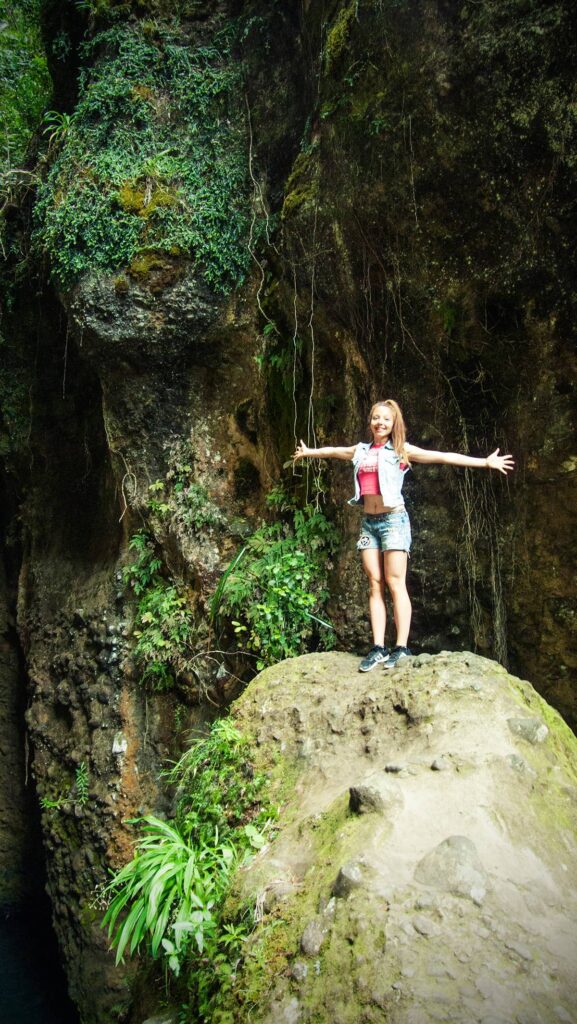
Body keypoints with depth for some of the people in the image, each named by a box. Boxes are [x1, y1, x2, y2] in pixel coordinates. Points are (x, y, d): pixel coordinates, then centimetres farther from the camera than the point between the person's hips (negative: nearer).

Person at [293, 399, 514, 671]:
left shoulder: (401, 450, 0)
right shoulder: (361, 450, 13)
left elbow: (443, 457, -7)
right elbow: (332, 451, 32)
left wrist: (485, 462, -13)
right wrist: (308, 452, 49)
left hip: (393, 519, -5)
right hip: (368, 522, 5)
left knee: (395, 584, -8)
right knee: (375, 585, 0)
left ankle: (402, 648, -7)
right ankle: (378, 648, 0)